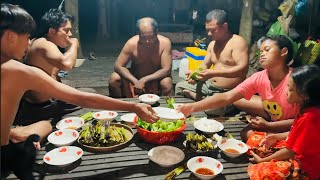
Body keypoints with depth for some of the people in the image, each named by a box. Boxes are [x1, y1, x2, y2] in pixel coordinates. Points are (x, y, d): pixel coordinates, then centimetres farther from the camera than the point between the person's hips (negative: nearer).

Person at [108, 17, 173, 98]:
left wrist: (145, 80, -33)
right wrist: (135, 81, -31)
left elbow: (166, 70, -23)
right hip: (135, 78, 2)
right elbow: (118, 66, -17)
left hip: (156, 78, -1)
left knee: (167, 83, -33)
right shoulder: (131, 43, -20)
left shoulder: (165, 43, -22)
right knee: (114, 78, -21)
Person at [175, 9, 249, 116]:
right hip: (210, 86, 8)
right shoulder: (212, 44, 11)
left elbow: (243, 69, -25)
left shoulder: (237, 42, -14)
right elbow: (205, 65, 15)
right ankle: (205, 99, -8)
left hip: (228, 92, -7)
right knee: (180, 87, 5)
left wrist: (214, 73, -32)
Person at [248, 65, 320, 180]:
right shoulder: (311, 110, -1)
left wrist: (262, 160, -14)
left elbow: (290, 152, -23)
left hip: (305, 169, -10)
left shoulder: (307, 118, -30)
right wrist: (277, 137, 5)